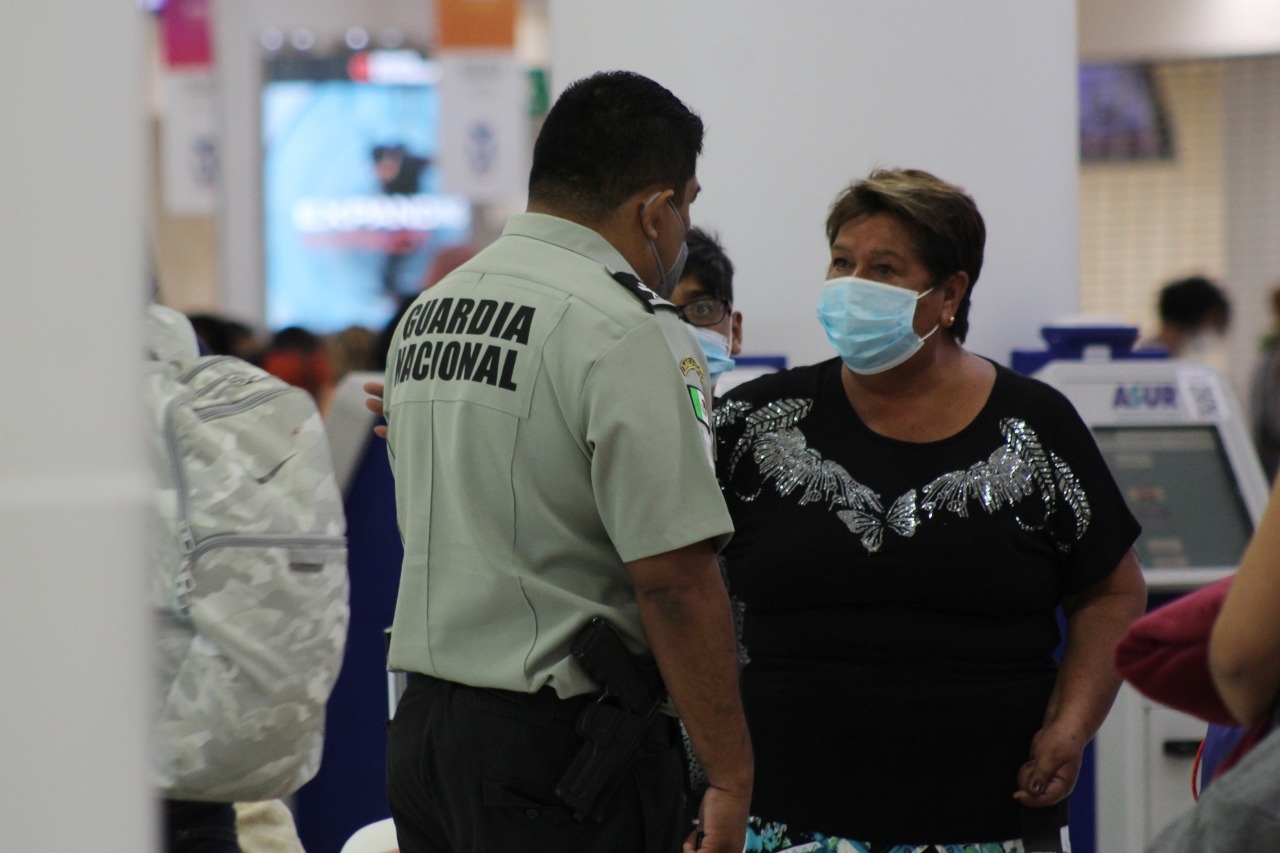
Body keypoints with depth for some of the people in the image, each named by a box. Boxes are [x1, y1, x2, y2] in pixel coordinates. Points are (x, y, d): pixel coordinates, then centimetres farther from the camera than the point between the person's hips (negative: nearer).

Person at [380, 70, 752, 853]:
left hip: (422, 722, 8)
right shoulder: (627, 330, -14)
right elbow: (675, 576, -19)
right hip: (562, 740, -8)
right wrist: (731, 777, -14)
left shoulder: (426, 313, 13)